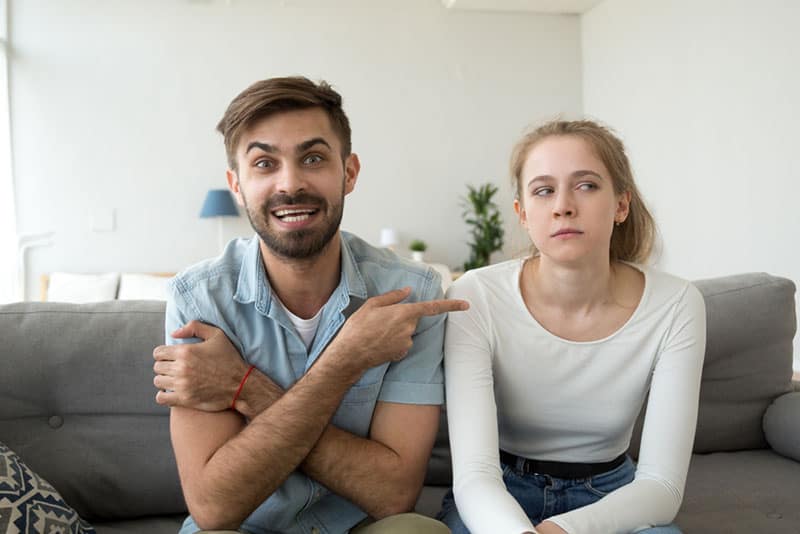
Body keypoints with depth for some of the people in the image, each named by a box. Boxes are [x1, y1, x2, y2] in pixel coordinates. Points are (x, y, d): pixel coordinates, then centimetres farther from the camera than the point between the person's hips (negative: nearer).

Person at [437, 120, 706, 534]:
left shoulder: (675, 305, -16)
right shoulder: (475, 298, -21)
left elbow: (661, 483, -16)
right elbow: (474, 475, -27)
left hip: (609, 495, 2)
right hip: (496, 497, -1)